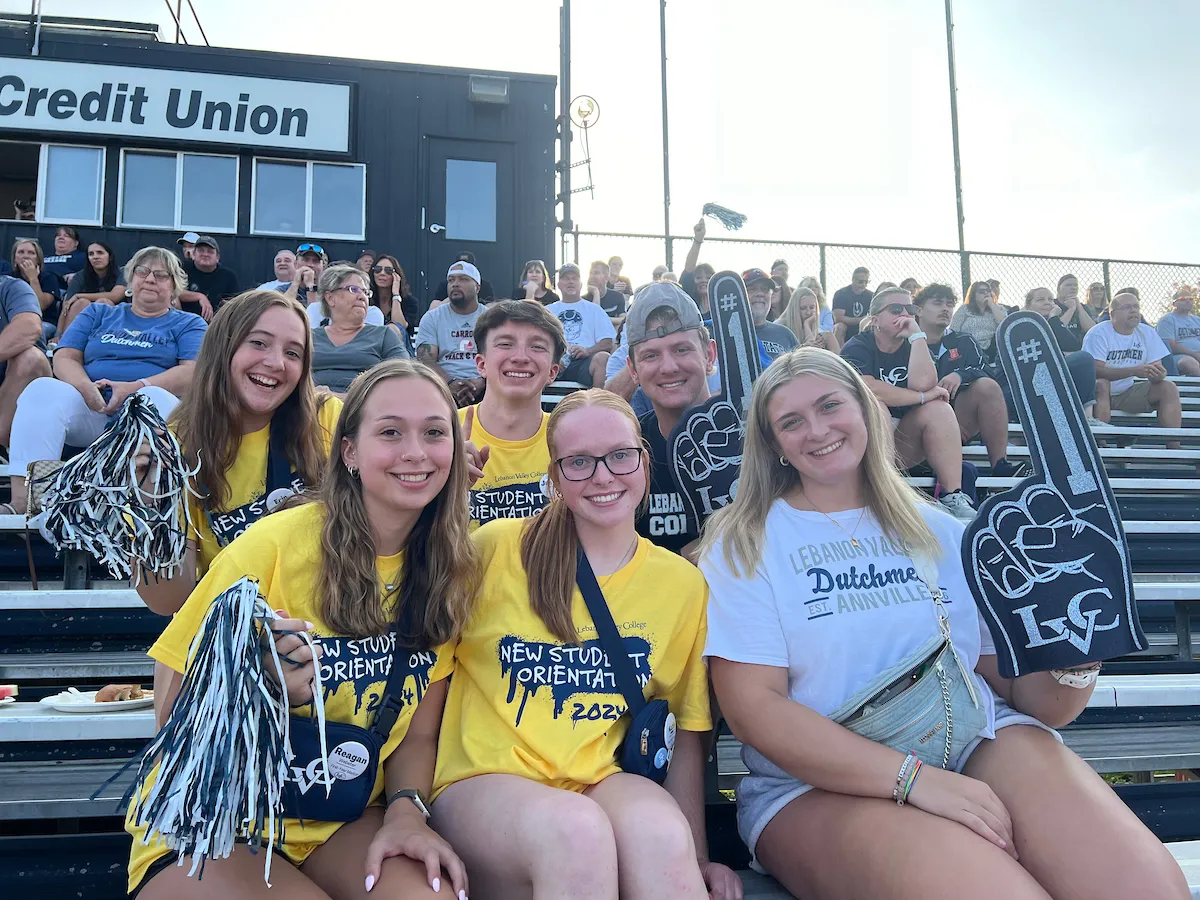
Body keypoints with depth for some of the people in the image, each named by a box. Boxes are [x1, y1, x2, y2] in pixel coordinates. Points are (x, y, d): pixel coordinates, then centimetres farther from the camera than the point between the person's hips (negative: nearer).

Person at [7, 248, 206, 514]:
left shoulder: (189, 324, 18)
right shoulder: (98, 313, 26)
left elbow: (192, 372, 0)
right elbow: (64, 358, 14)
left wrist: (137, 388, -15)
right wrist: (86, 388, -10)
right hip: (89, 408, 3)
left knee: (156, 398, -37)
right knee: (43, 389, -27)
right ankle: (22, 503, -40)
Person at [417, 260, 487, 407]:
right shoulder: (432, 318, 13)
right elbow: (426, 359, 1)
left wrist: (481, 382, -19)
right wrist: (451, 383, -19)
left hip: (484, 388, 0)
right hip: (445, 386, 0)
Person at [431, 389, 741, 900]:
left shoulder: (684, 585, 6)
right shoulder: (495, 548, -2)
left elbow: (688, 734, 12)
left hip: (598, 780, 2)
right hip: (483, 780, -1)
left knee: (662, 835, -33)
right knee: (577, 829, -35)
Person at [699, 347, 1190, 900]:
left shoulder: (938, 530, 12)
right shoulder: (744, 544, 1)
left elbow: (1014, 680, 11)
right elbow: (753, 706, -9)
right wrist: (913, 778, -18)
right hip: (822, 786, -3)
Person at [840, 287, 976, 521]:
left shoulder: (915, 348, 7)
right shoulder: (857, 347, -8)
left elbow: (922, 383, -17)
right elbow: (865, 388, -29)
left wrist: (916, 334, -14)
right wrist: (924, 396, -21)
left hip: (903, 445, 5)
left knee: (939, 409, -20)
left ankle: (953, 497, -25)